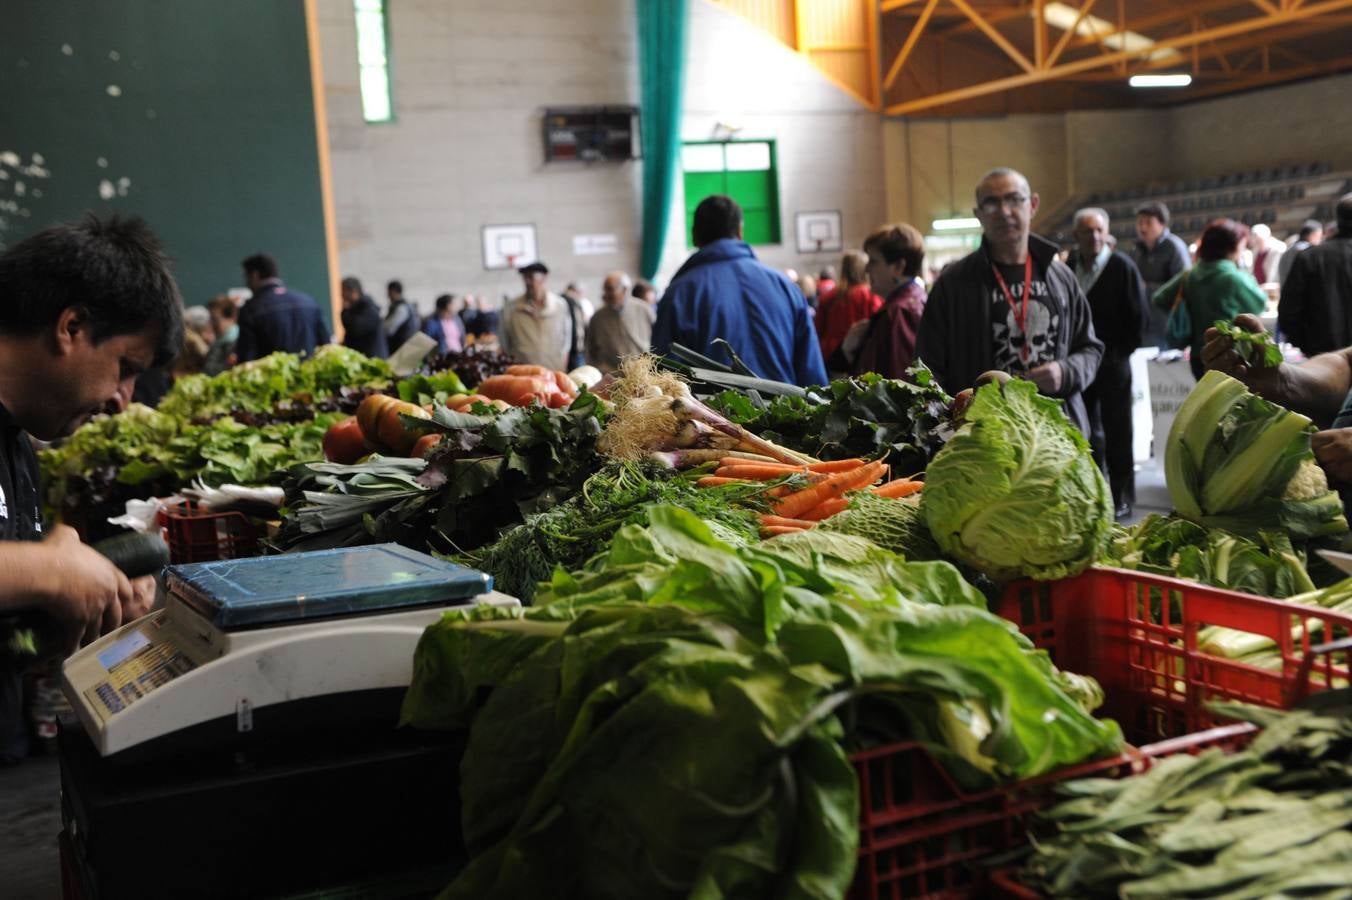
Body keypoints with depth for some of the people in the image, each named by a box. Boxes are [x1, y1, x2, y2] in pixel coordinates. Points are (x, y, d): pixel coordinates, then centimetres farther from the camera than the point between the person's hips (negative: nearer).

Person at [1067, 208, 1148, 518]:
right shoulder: (1069, 267, 4)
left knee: (1117, 434, 3)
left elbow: (1137, 318, -7)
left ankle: (1122, 498, 11)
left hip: (1112, 363, -4)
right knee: (1086, 432, 12)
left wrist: (1122, 352, -8)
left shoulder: (1123, 267, -8)